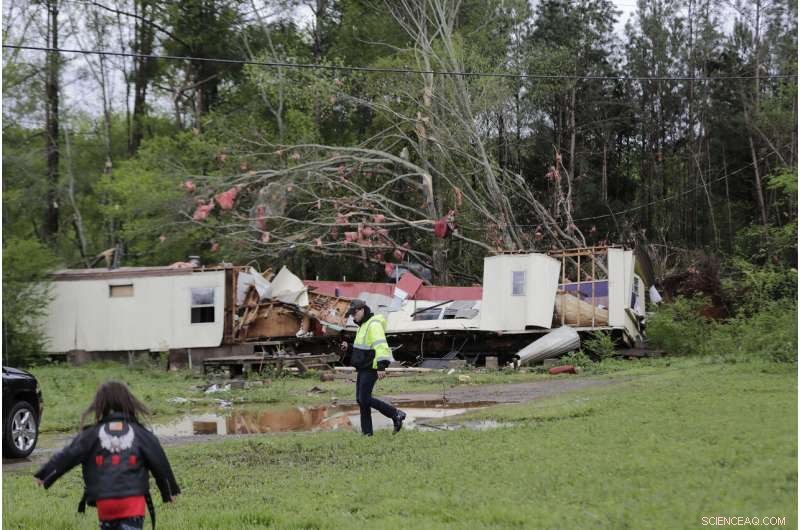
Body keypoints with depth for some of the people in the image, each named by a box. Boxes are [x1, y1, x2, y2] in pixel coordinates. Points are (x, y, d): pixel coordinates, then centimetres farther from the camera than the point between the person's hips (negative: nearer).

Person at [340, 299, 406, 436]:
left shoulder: (374, 325, -16)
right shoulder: (363, 326, 17)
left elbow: (381, 346, -28)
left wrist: (382, 366, -37)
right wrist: (348, 348, 8)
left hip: (371, 368, -10)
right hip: (363, 368, 10)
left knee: (365, 399, -10)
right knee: (360, 399, 9)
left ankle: (396, 415, 0)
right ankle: (367, 432, 14)